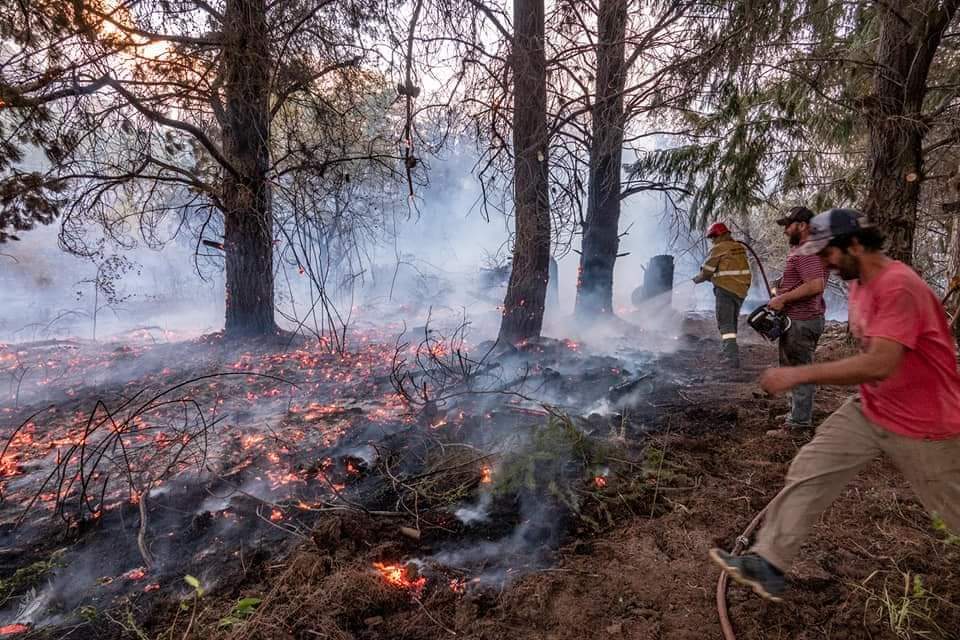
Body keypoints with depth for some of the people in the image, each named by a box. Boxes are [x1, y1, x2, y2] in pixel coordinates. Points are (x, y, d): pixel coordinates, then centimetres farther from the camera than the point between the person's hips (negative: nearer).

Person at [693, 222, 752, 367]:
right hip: (742, 289, 7)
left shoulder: (718, 248, -11)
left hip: (726, 290, -7)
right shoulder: (740, 247, 10)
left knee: (725, 323, -5)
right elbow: (734, 269, 13)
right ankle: (727, 349, 32)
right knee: (732, 321, 21)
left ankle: (733, 357, -14)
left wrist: (697, 279, 15)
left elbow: (707, 271, -5)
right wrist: (714, 277, 18)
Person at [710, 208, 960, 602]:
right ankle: (768, 565, 3)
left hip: (923, 423, -8)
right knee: (809, 470, -1)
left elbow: (879, 364, -36)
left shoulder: (898, 286, -27)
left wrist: (798, 375, -35)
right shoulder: (859, 282, 3)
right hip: (870, 409, 8)